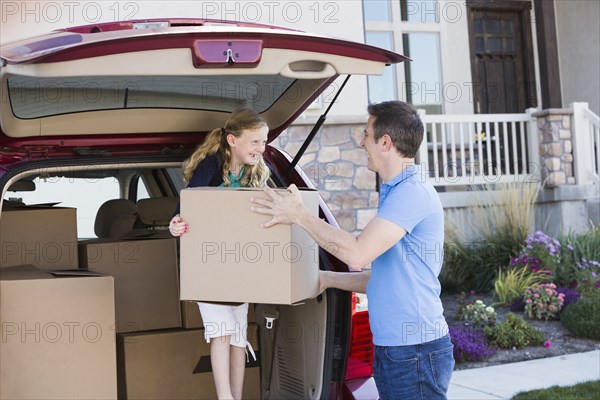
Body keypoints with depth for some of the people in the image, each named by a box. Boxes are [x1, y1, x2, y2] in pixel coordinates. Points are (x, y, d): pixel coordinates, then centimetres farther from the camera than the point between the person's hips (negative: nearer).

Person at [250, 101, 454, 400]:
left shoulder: (414, 192, -16)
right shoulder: (395, 193, 17)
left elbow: (357, 254, -24)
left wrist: (300, 215, -12)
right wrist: (327, 279, 25)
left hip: (416, 352, -10)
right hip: (392, 349, 10)